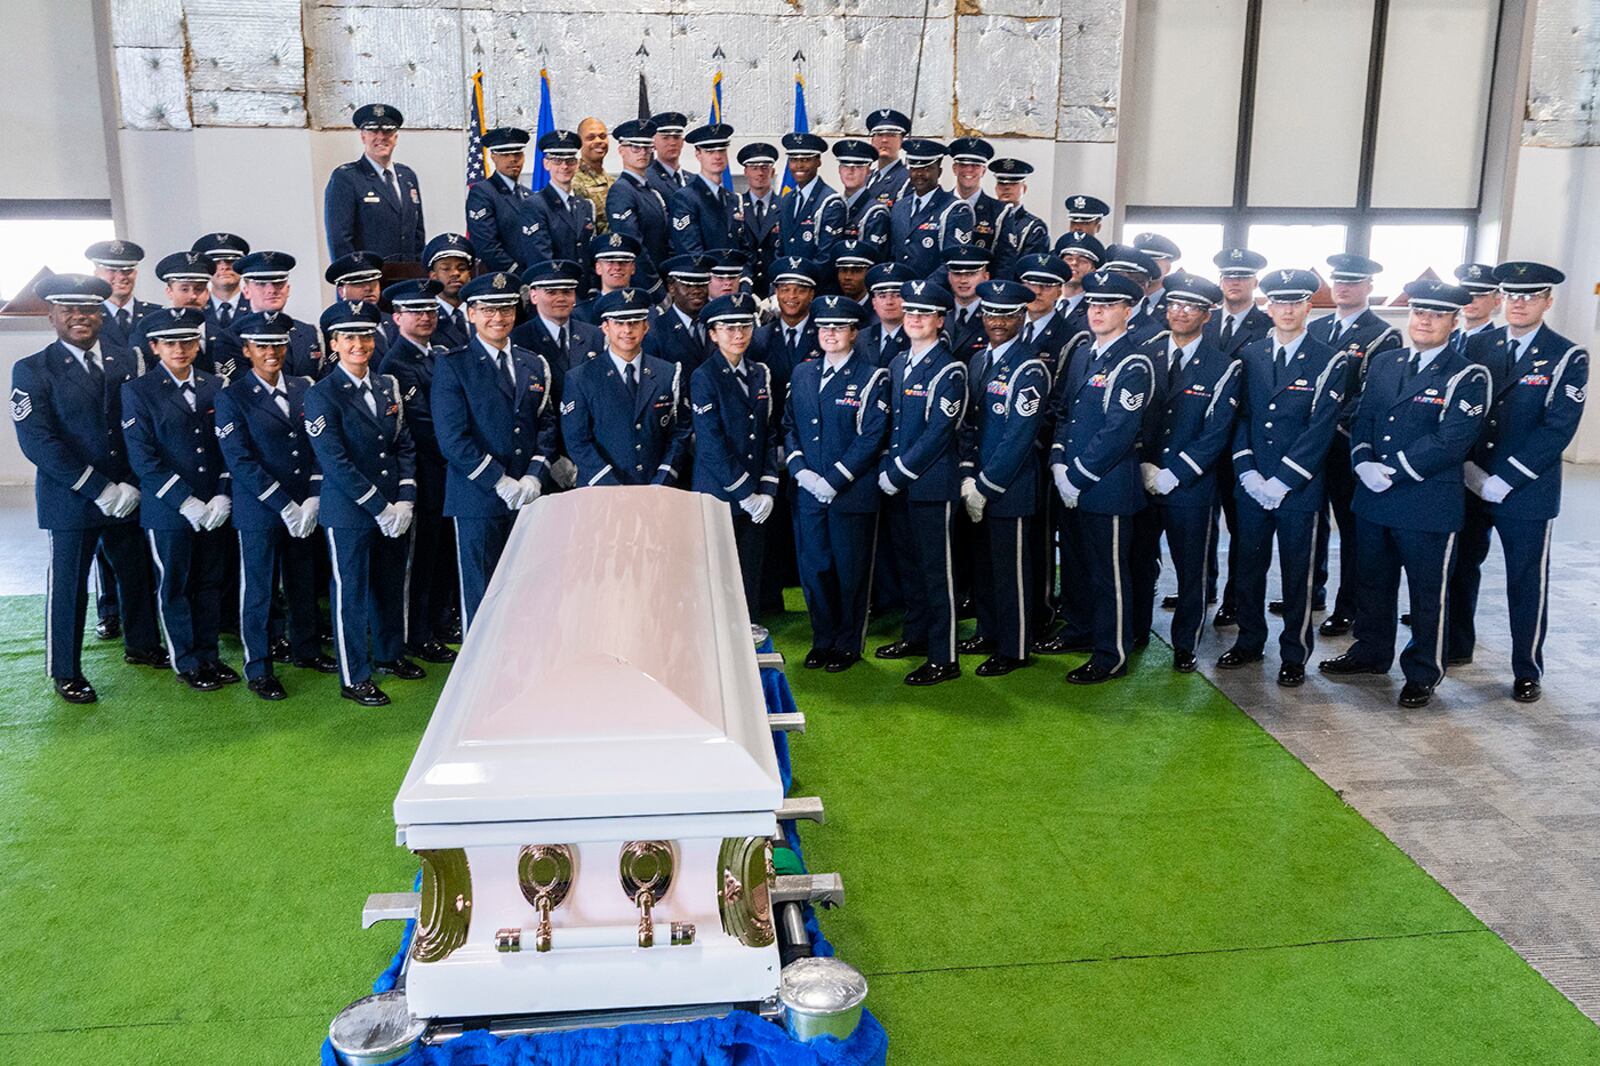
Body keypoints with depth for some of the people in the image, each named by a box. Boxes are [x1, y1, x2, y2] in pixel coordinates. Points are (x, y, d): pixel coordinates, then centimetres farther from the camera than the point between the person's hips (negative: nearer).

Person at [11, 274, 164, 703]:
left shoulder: (126, 361, 6)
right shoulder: (32, 371, -5)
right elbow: (37, 442, -13)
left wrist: (131, 485, -9)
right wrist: (98, 489, -18)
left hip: (128, 495, 4)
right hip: (69, 500, -4)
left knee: (138, 572, 15)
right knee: (67, 584, 6)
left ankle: (141, 645, 35)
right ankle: (65, 671, 21)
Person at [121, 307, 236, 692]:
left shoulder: (215, 386, 8)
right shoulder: (138, 391, -3)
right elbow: (142, 457, -10)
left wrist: (223, 495, -6)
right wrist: (185, 502, -15)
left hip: (213, 508, 4)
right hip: (167, 510, -3)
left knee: (210, 583, 11)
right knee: (173, 585, 6)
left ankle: (208, 655, 24)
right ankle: (186, 663, 18)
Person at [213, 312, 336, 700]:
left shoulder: (303, 388, 9)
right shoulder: (232, 398, -6)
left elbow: (317, 446, 8)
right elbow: (240, 461, -12)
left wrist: (313, 498, -5)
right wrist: (285, 506, -16)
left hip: (305, 508, 5)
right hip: (259, 512, -4)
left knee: (304, 583, 15)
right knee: (258, 589, 4)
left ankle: (305, 649, 33)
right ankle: (258, 668, 15)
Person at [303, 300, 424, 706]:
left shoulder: (388, 385, 9)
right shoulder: (322, 395, -10)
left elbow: (405, 446, 9)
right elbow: (335, 463, -15)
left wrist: (404, 501, -3)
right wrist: (380, 509, -16)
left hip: (395, 510, 6)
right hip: (349, 513, -6)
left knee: (392, 584, 17)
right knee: (351, 592, 3)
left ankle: (391, 654, 37)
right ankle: (354, 678, 13)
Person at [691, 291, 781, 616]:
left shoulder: (760, 374, 12)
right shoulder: (703, 378, -6)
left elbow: (770, 436, 11)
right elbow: (711, 444, -12)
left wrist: (767, 490, 0)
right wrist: (745, 494, -13)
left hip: (755, 501, 5)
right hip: (718, 495, -5)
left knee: (750, 577, 8)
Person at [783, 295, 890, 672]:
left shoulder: (872, 379, -3)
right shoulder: (802, 374, 12)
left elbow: (872, 437, -9)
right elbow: (788, 426, 11)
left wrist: (835, 480, -15)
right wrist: (800, 470, -5)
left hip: (853, 494, -4)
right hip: (807, 492, 4)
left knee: (850, 571, 4)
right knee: (813, 568, 9)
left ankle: (848, 644, 18)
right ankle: (822, 640, 24)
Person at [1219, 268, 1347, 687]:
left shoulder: (1329, 363, -3)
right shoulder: (1248, 356, 8)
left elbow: (1320, 430, -9)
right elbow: (1238, 417, 5)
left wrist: (1282, 481, -14)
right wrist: (1248, 473, -7)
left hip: (1300, 488, -3)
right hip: (1251, 485, 3)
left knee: (1297, 573, 5)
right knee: (1248, 567, 11)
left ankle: (1295, 653, 17)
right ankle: (1249, 641, 26)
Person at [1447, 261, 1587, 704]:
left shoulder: (1567, 358, -6)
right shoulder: (1477, 347, 5)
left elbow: (1558, 428, -13)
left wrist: (1505, 480, -18)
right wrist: (1467, 466, -9)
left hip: (1526, 491, -4)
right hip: (1468, 484, 4)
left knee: (1527, 583, 6)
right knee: (1460, 569, 15)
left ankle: (1527, 670, 20)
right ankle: (1457, 646, 33)